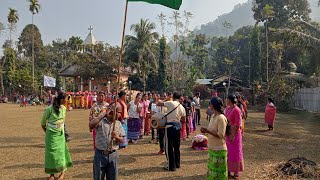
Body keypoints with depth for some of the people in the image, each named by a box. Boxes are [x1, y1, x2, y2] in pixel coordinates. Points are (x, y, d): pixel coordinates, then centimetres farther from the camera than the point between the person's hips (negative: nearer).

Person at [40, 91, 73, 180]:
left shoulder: (64, 108, -1)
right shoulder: (49, 109, -17)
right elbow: (43, 122, -4)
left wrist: (61, 129, 12)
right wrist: (47, 132, 3)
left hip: (60, 134, 4)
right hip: (51, 134, -4)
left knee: (61, 152, 8)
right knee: (51, 153, 4)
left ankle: (62, 172, 21)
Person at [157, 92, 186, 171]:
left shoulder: (170, 103, -10)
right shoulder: (182, 107, 5)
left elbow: (158, 104, -9)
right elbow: (184, 120, 10)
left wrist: (161, 102, 12)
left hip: (170, 126, -6)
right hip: (178, 126, 6)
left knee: (169, 147, 2)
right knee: (177, 146, 17)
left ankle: (171, 166, 8)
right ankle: (177, 164, 28)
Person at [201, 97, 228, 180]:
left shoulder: (221, 118, -20)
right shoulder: (213, 116, 7)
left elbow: (221, 135, -23)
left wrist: (207, 131, -22)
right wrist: (206, 130, 2)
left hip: (219, 149, -8)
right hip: (212, 148, 9)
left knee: (219, 170, 5)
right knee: (212, 168, 19)